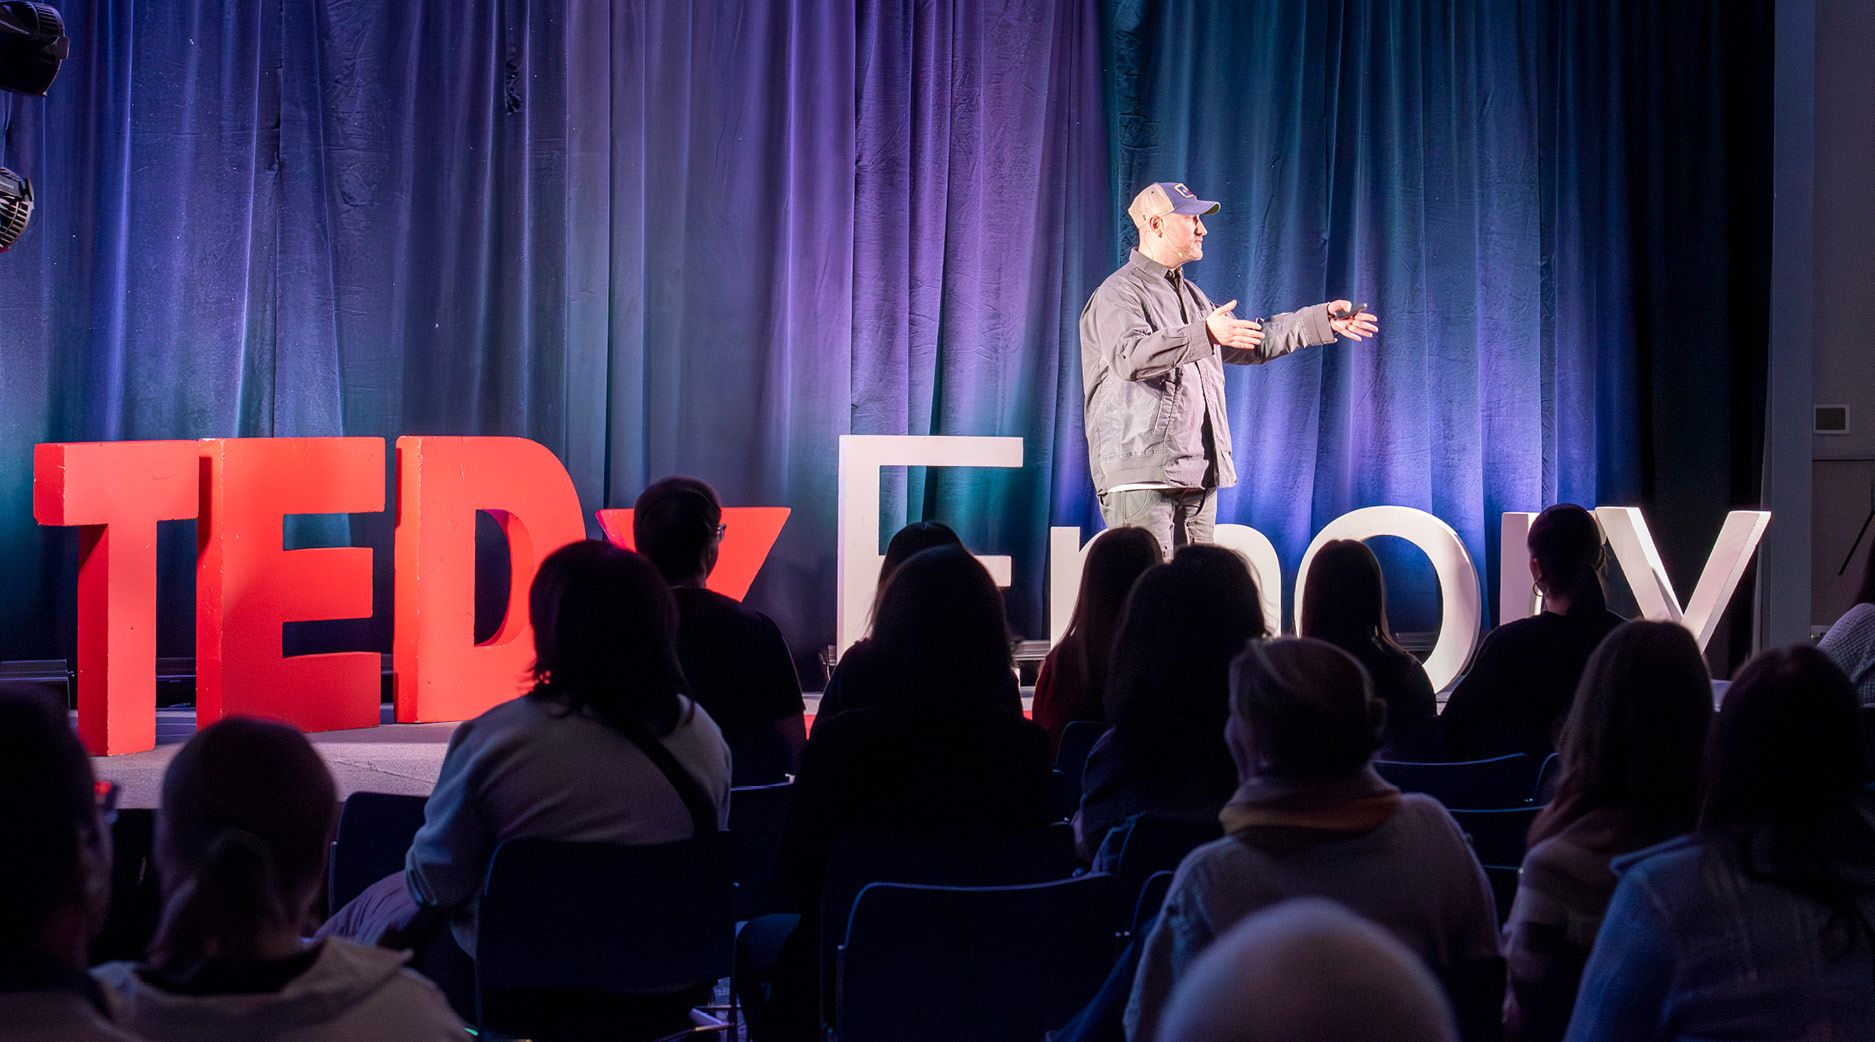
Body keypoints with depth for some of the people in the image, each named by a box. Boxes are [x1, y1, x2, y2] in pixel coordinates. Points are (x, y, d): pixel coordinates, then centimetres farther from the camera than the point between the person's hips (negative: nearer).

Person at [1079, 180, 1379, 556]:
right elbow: (1129, 356, -26)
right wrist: (1204, 335, -36)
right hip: (1140, 477, -9)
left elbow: (1252, 342, 33)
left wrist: (1323, 320, 30)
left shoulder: (1191, 296, 24)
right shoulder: (1119, 292, -7)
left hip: (1197, 475, 9)